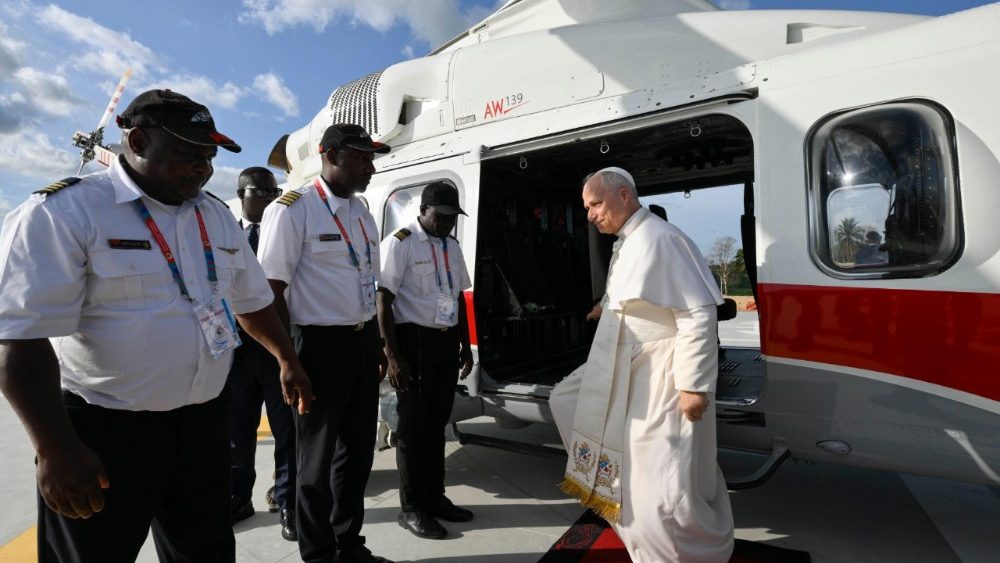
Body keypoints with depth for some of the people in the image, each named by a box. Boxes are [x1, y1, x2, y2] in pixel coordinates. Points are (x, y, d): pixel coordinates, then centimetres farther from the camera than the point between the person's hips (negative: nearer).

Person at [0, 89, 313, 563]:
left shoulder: (216, 216, 7)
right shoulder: (63, 212, -13)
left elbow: (251, 301, 15)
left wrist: (287, 360, 17)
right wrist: (56, 449, -21)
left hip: (204, 421, 6)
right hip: (105, 431, -5)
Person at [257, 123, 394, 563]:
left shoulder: (362, 213, 12)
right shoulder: (292, 209, -10)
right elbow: (271, 288, -12)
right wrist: (290, 358, -12)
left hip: (364, 342, 7)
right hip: (320, 344, -7)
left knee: (359, 449, 18)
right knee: (317, 457, 11)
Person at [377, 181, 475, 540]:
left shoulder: (452, 247, 13)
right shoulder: (400, 243, -9)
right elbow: (383, 300, -12)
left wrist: (465, 345, 17)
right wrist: (392, 356, -16)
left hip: (446, 341, 7)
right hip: (414, 340, -7)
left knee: (437, 423, 16)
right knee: (413, 426, 5)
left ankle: (435, 497, 32)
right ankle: (411, 508, 22)